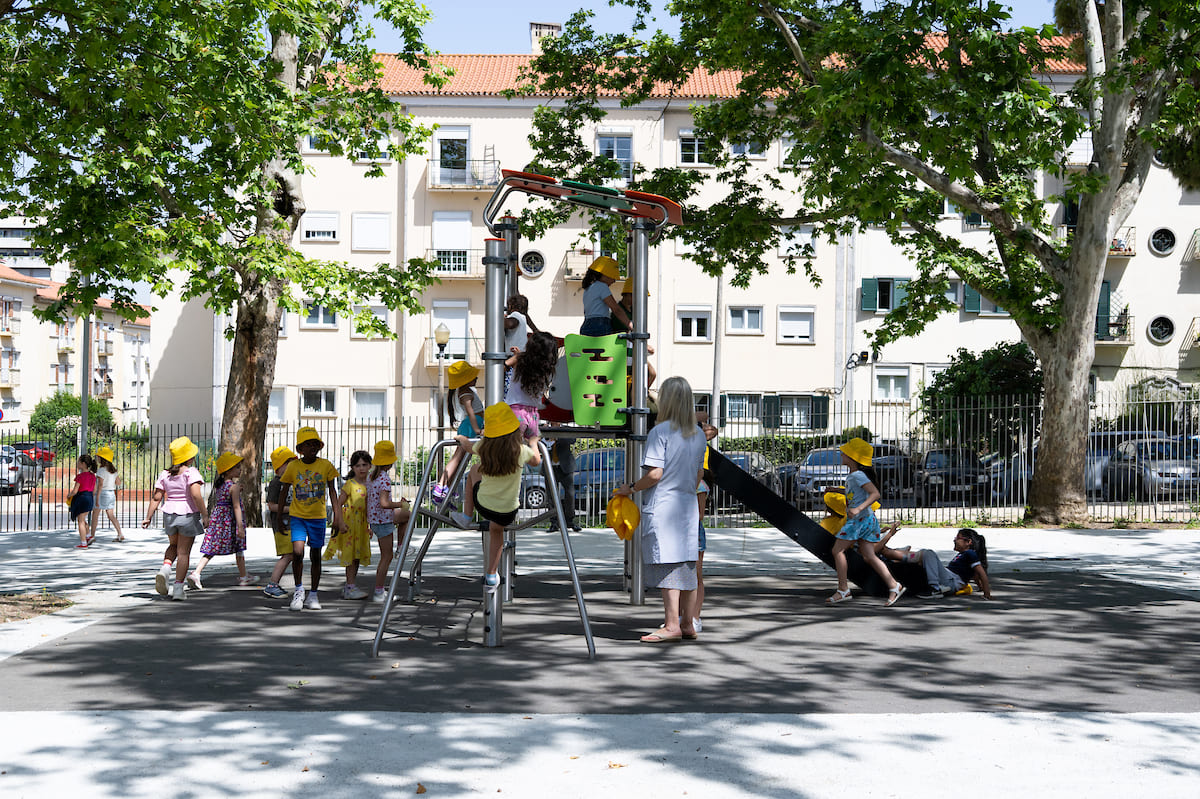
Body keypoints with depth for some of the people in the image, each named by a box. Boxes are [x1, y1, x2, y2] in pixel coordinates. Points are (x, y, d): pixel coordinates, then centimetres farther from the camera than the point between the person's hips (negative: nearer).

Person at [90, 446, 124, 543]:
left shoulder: (101, 470, -14)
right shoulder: (113, 470, 8)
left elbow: (100, 485, -21)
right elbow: (118, 483, 12)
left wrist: (97, 498, -21)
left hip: (103, 494, -7)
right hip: (112, 494, 7)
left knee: (95, 514, 5)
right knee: (111, 515, 10)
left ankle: (92, 535, 9)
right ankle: (120, 535, 2)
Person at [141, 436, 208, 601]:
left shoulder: (165, 474, 4)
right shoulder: (191, 472, -12)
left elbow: (156, 497, 1)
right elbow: (196, 495, -24)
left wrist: (148, 517, 5)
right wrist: (205, 515, -18)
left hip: (169, 514, 5)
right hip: (188, 514, -5)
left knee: (174, 545, 27)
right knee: (184, 552, 2)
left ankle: (165, 569, 0)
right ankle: (178, 588, 1)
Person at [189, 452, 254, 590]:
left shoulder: (218, 485, 10)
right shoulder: (234, 486, -13)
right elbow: (236, 507, -18)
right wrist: (240, 526, -20)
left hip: (217, 518, 6)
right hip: (230, 521, -6)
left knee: (211, 549, 3)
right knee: (239, 548, 10)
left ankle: (196, 573, -12)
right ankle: (243, 577, 20)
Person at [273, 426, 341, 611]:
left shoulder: (326, 465, -3)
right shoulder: (293, 466, -3)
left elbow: (332, 491, 4)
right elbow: (284, 491, 8)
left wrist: (337, 515, -1)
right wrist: (279, 517, 11)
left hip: (318, 517, 1)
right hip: (297, 516, -1)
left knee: (315, 556, 7)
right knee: (297, 552, -16)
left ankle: (313, 595, 20)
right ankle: (299, 589, 4)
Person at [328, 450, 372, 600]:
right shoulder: (349, 484, -10)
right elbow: (338, 504, -11)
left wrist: (370, 526, 19)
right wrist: (341, 523, -19)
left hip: (362, 524, 7)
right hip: (350, 522, -7)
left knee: (358, 555, 9)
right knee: (351, 554, -6)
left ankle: (350, 586, 17)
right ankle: (350, 587, -3)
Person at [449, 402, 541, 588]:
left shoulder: (484, 448, -17)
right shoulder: (520, 451, -21)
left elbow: (467, 445, 8)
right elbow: (537, 461, 3)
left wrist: (461, 439, 31)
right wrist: (533, 443, 21)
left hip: (482, 504, 0)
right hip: (508, 512, 0)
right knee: (496, 529, 34)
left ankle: (466, 517, 33)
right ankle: (491, 574, 39)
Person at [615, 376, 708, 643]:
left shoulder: (660, 431, -11)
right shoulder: (699, 435, 10)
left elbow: (655, 473, -16)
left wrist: (631, 488, -3)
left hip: (662, 505, -7)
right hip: (689, 505, 7)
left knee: (667, 565, -7)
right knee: (687, 565, 10)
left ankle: (672, 625, -8)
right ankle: (688, 624, 16)